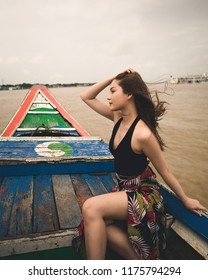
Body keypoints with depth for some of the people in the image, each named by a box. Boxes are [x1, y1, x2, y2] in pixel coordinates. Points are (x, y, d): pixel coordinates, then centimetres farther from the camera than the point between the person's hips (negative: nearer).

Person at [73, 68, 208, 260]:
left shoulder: (143, 133, -26)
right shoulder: (118, 117, -3)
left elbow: (165, 171, -14)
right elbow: (86, 97, 3)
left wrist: (185, 200, -1)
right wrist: (114, 77, -9)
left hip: (144, 194, -7)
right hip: (125, 190, 7)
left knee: (91, 209, -25)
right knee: (97, 223, -14)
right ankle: (138, 260, 6)